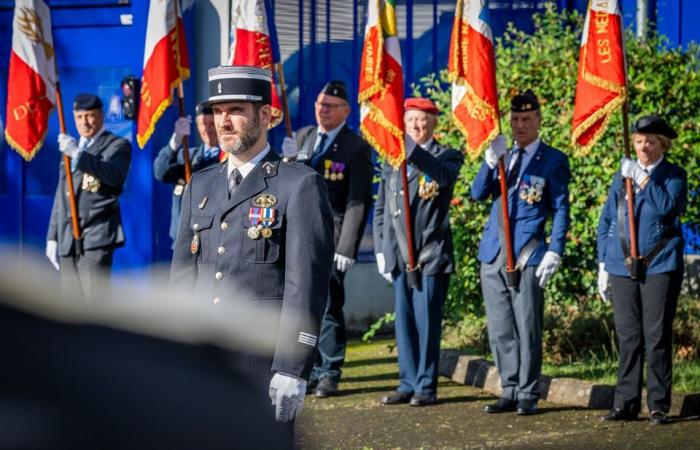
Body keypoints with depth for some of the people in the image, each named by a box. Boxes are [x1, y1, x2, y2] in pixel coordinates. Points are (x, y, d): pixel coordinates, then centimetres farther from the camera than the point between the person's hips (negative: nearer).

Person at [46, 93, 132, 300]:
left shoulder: (118, 145, 2)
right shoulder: (70, 148, 23)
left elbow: (113, 174, -20)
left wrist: (78, 154, -30)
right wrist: (52, 237, 20)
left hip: (96, 236, -6)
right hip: (67, 240, 6)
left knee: (96, 300, -15)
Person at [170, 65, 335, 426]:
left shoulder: (300, 186, -4)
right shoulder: (200, 186, 16)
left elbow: (307, 285, -10)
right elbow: (182, 278, 16)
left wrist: (292, 370, -16)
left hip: (264, 367, -6)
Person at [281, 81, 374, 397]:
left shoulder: (356, 148, -6)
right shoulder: (302, 138, 12)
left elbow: (359, 201, -10)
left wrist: (347, 247, -16)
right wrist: (289, 162, -9)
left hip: (330, 239, -5)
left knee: (328, 307, -5)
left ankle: (330, 374, 4)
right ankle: (311, 370, 17)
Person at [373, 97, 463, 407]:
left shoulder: (447, 157, 1)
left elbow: (444, 175, -25)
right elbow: (381, 210, 17)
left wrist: (411, 148, -34)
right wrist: (381, 251, 9)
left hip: (431, 254, -5)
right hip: (400, 254, 5)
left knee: (427, 321, -4)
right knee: (404, 321, 7)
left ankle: (426, 387, 2)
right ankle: (408, 384, 14)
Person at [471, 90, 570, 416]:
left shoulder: (553, 160, 2)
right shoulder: (501, 156, 16)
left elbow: (561, 210, -1)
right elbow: (477, 194, 5)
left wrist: (554, 252, -10)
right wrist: (490, 162, -11)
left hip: (526, 255, -5)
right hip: (493, 254, 5)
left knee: (527, 329, -3)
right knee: (500, 330, 7)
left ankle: (528, 395, 3)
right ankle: (509, 392, 14)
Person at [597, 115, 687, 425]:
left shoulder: (674, 176, 3)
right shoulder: (622, 176, 15)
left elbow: (667, 207, -17)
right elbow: (606, 221, 18)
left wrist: (642, 179, -16)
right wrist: (603, 265, 12)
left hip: (660, 267, -4)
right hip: (623, 268, 4)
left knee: (657, 337, -4)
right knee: (628, 338, 4)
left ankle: (658, 406, 3)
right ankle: (626, 404, 9)